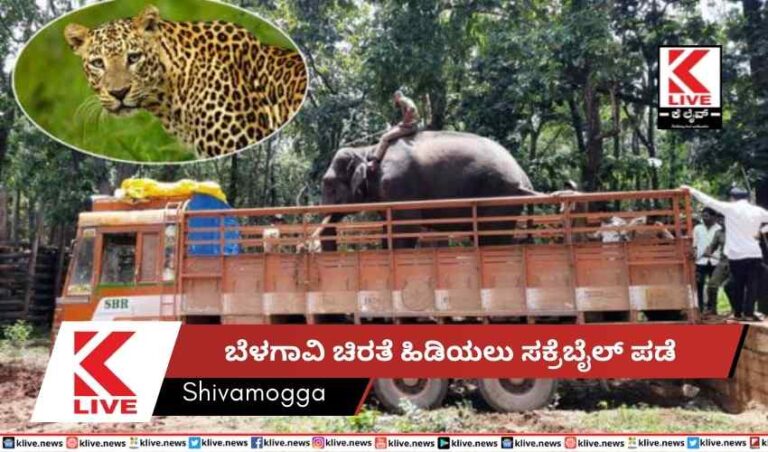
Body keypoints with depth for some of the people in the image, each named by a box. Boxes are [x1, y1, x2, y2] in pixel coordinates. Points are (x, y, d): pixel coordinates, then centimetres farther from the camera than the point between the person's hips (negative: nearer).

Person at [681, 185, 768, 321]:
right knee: (752, 284, 4)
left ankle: (737, 312, 16)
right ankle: (748, 313, 0)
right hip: (754, 254, 1)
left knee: (737, 284, 10)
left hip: (736, 255, -1)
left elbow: (709, 201, -3)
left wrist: (692, 190, 4)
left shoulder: (730, 208, -6)